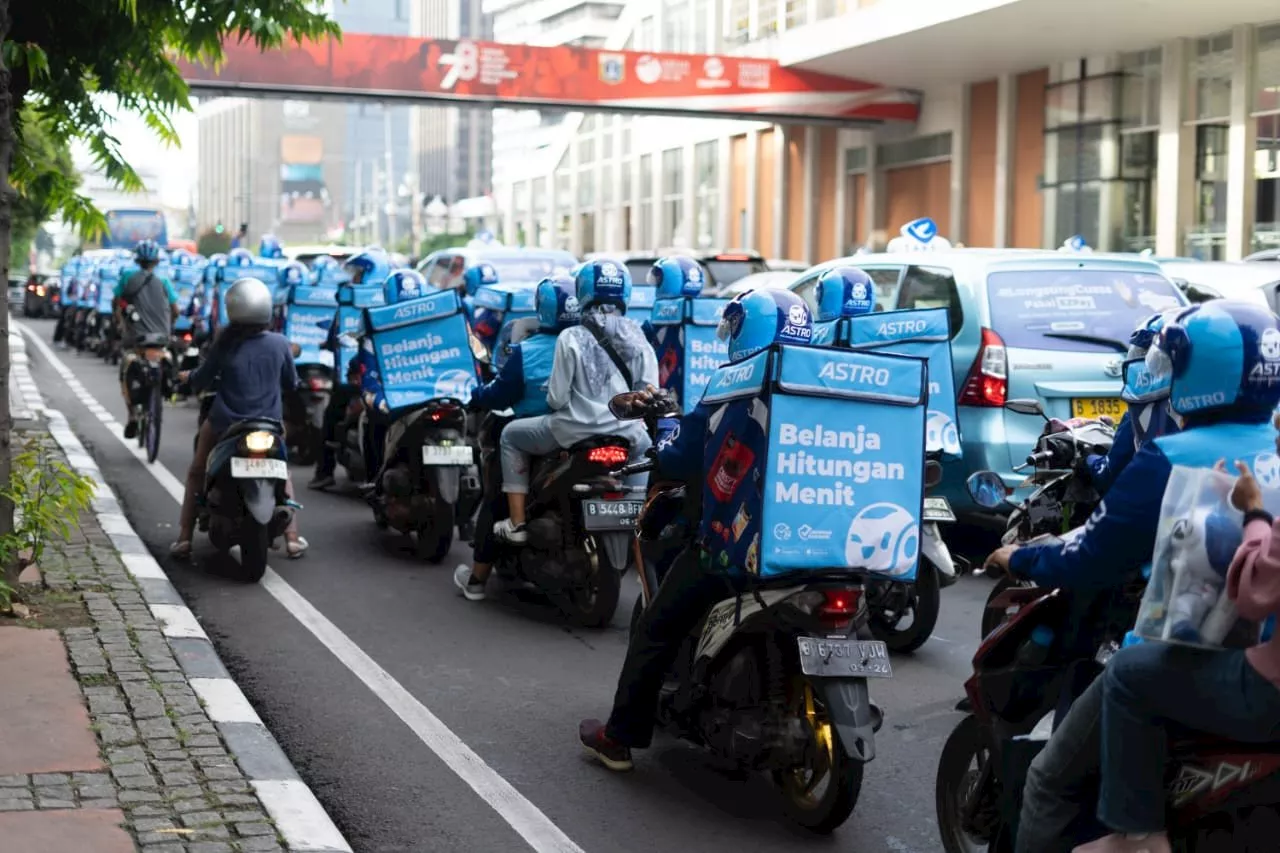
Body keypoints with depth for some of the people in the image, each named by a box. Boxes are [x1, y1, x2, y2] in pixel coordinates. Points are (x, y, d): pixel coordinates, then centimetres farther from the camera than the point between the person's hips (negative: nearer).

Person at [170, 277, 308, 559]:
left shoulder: (225, 343, -16)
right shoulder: (279, 344, -9)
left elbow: (201, 380, -4)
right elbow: (291, 383, 4)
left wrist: (188, 377, 18)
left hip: (224, 422, -2)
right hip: (269, 424, 2)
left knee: (196, 472, 20)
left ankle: (185, 537, 17)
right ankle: (292, 538, 17)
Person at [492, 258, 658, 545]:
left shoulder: (571, 338, -8)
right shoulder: (636, 336, 1)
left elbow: (557, 398, -8)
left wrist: (552, 395, 15)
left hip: (577, 430, -3)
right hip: (626, 433, 3)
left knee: (511, 436, 21)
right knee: (646, 447, 39)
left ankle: (517, 524, 16)